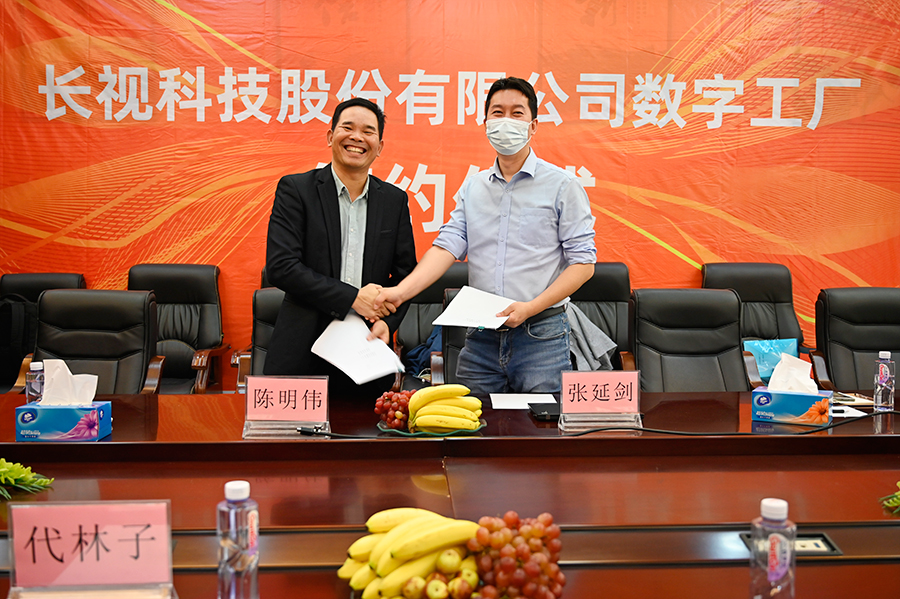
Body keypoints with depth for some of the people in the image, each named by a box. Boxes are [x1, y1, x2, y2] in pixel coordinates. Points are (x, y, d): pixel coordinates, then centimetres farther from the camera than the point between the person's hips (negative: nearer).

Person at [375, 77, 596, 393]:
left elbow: (583, 262, -5)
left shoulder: (563, 186, -2)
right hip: (481, 338, 4)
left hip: (540, 335, -3)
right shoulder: (472, 188, 11)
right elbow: (448, 246, 1)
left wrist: (530, 307, -15)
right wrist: (401, 290, -16)